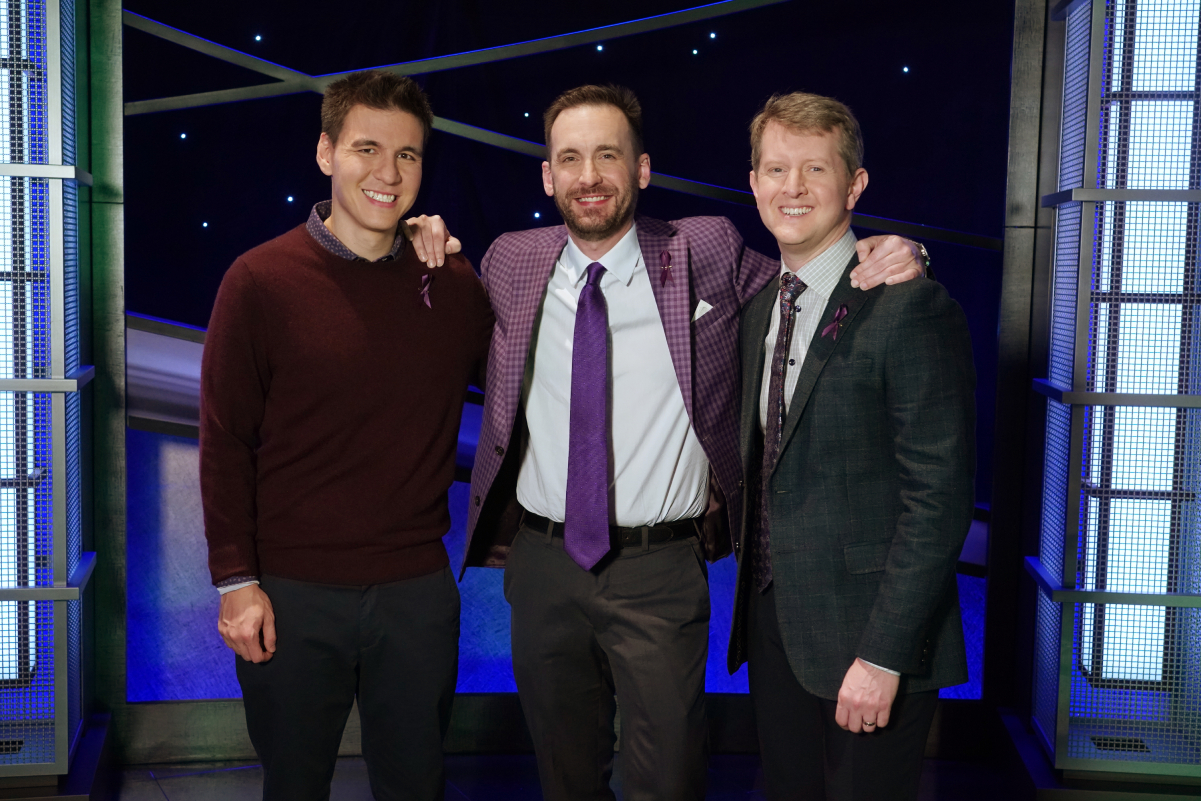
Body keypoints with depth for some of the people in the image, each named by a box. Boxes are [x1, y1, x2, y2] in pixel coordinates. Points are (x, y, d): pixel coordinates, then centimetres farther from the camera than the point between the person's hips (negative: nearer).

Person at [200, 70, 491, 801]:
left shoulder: (456, 284, 1)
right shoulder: (262, 281, -7)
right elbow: (226, 441, -5)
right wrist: (236, 581, -7)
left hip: (417, 590, 2)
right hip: (293, 596, -2)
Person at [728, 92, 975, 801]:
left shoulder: (911, 309, -15)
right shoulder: (757, 308, 9)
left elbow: (938, 500, -19)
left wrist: (882, 655, -20)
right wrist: (755, 599, 10)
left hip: (866, 639, -7)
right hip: (773, 627, 7)